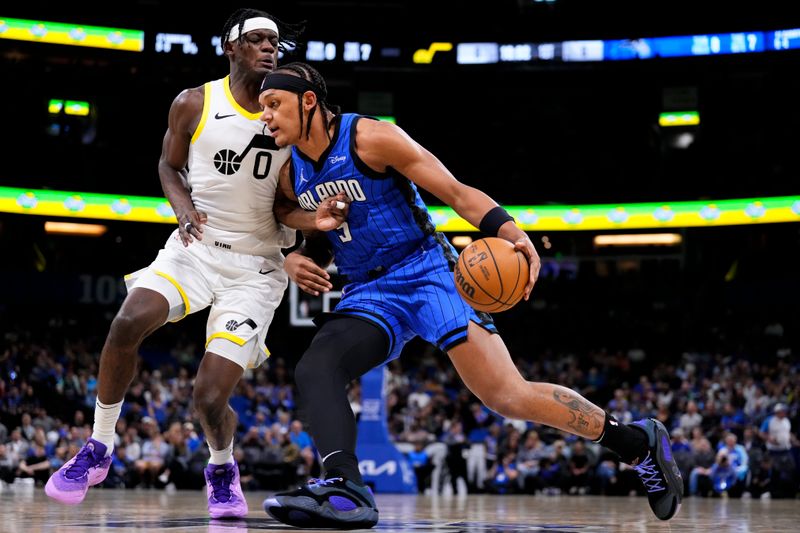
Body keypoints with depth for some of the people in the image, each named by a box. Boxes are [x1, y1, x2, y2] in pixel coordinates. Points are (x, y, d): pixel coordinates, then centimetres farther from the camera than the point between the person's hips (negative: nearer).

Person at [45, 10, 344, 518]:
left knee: (210, 396, -11)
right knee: (129, 321, -27)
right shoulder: (194, 104, -2)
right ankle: (98, 448, -5)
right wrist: (184, 209, -7)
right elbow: (170, 165, 12)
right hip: (196, 247, 1)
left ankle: (223, 471, 24)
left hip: (255, 266, -1)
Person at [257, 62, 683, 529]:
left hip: (426, 271, -6)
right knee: (314, 370, -21)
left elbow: (456, 192, -14)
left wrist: (514, 234, -29)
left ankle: (638, 441, 0)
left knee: (509, 396, -15)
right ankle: (345, 490, -34)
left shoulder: (369, 138, -13)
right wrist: (298, 259, 0)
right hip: (368, 294, 7)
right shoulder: (291, 175, 6)